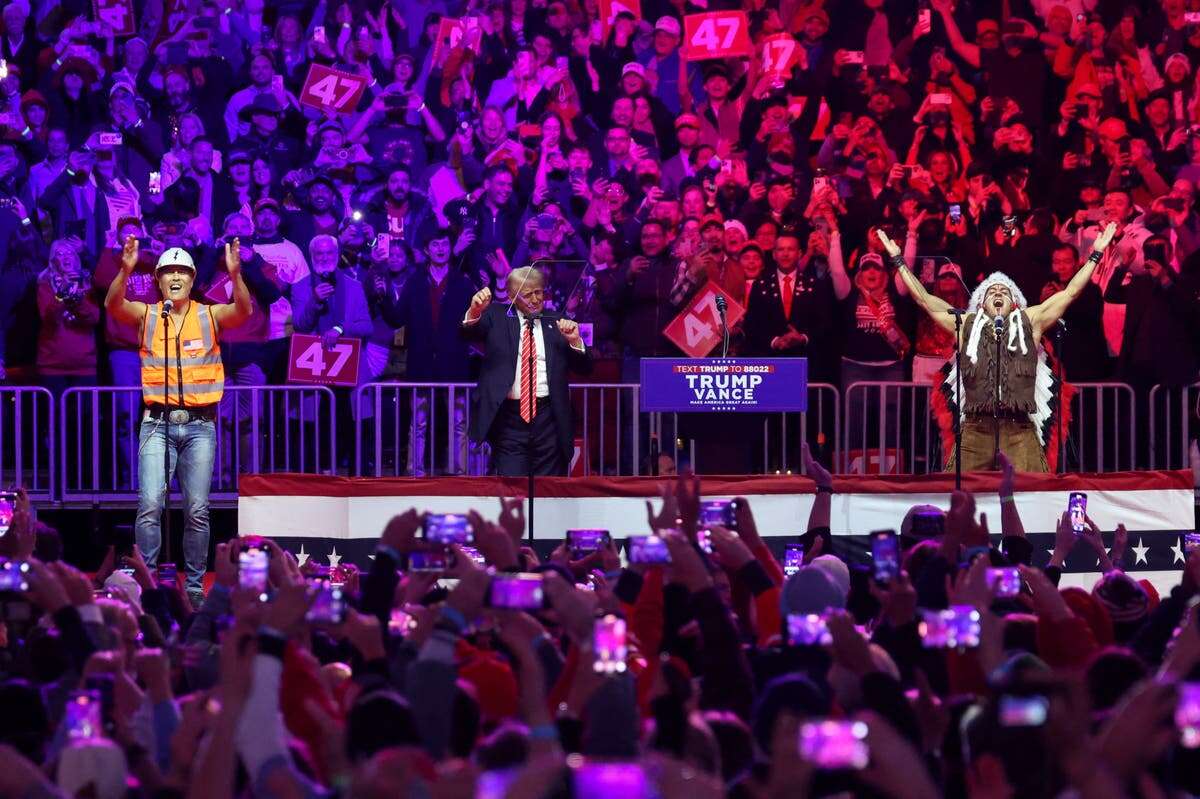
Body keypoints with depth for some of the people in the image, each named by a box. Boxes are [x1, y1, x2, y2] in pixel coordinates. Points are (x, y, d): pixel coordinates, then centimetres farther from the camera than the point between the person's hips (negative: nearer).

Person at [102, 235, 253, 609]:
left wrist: (235, 274, -32)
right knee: (150, 504, -12)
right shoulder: (146, 315, 5)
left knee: (197, 510, 2)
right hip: (158, 423, -1)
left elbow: (243, 311, -14)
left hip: (200, 425, 1)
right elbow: (114, 305, -13)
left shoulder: (210, 316, 5)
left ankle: (195, 585, 10)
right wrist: (125, 270, -32)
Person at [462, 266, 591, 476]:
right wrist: (474, 312, -29)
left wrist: (575, 341, -9)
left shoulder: (555, 323, 12)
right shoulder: (497, 317, 8)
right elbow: (468, 332, -9)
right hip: (509, 418, -2)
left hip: (547, 420, 2)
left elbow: (583, 367, 10)